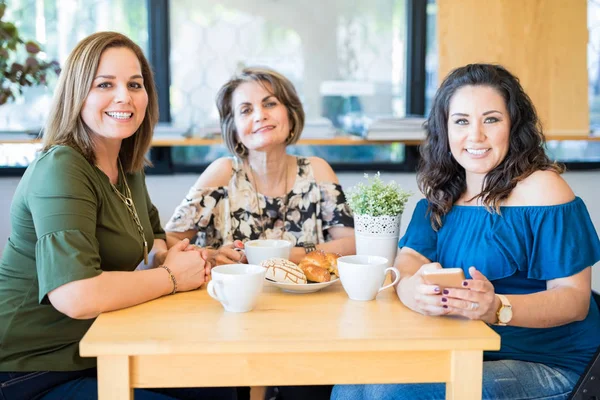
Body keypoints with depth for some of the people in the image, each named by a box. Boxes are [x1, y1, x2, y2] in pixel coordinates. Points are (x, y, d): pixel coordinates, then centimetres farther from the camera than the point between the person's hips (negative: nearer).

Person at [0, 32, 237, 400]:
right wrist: (172, 277, -18)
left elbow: (151, 236, 23)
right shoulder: (61, 169, -22)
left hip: (95, 353, 9)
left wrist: (167, 256, -2)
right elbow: (76, 296, -33)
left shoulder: (128, 167, 6)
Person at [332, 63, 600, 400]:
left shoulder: (542, 189, -10)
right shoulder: (443, 192, 9)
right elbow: (409, 258, -2)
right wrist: (412, 289, -28)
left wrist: (497, 308, -34)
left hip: (545, 366, -5)